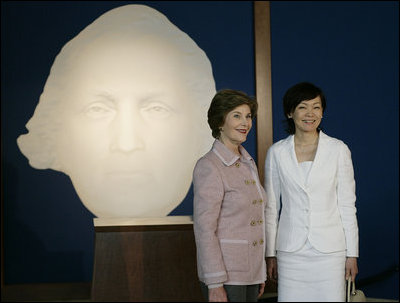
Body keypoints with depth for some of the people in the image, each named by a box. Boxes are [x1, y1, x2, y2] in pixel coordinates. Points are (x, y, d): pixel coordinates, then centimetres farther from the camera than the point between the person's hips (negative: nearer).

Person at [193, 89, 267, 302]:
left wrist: (260, 274, 17)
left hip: (250, 272, 8)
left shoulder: (248, 163, 11)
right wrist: (215, 285, -19)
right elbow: (204, 228, -17)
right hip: (225, 275, -8)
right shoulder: (209, 166, -14)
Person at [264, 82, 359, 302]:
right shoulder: (277, 152, 3)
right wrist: (270, 253, 6)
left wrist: (352, 253, 0)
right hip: (291, 250, 1)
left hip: (329, 250, -1)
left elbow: (347, 205, 2)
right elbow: (271, 207, 7)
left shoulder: (338, 150, 0)